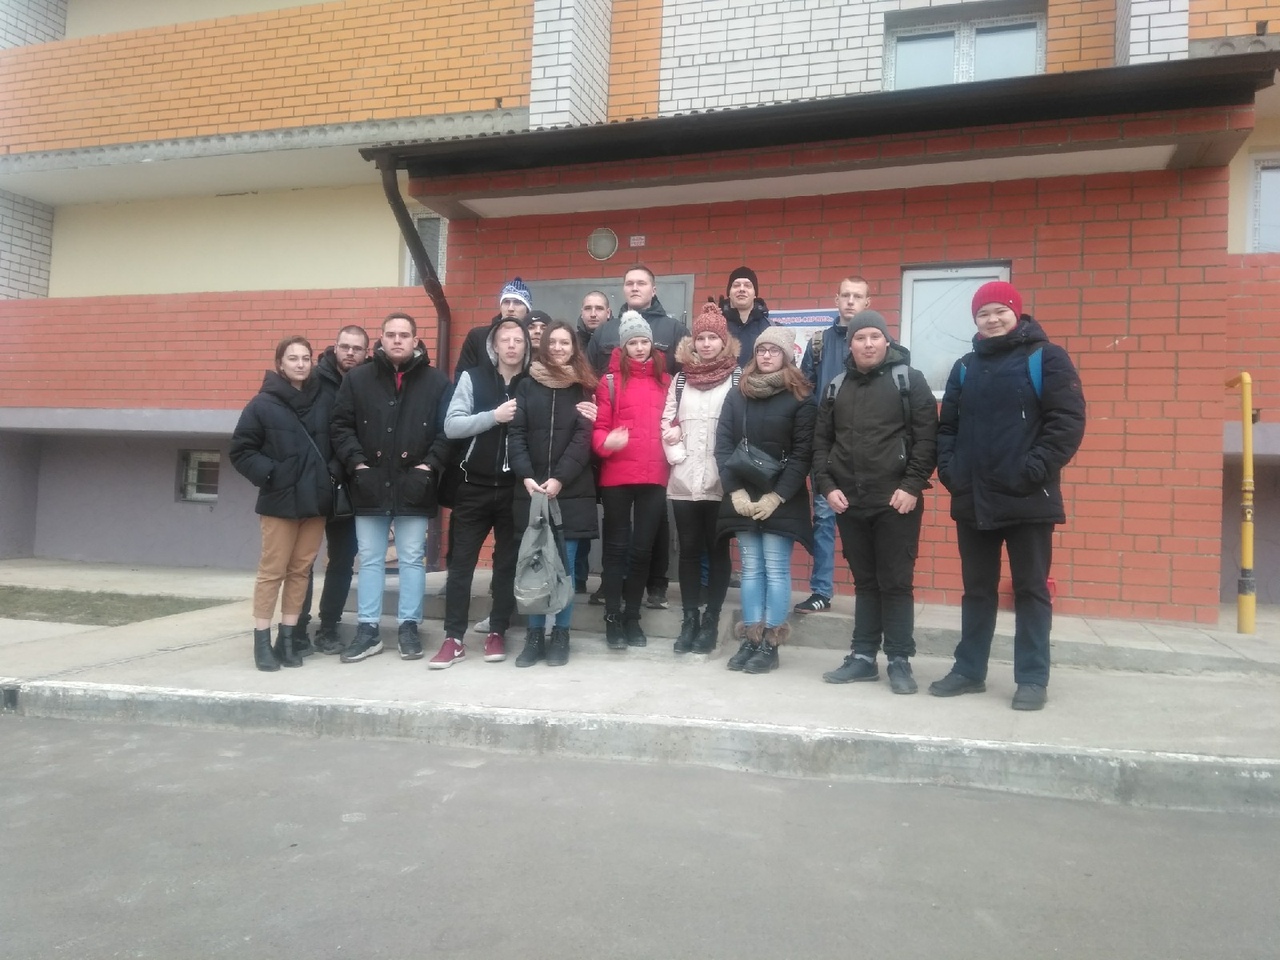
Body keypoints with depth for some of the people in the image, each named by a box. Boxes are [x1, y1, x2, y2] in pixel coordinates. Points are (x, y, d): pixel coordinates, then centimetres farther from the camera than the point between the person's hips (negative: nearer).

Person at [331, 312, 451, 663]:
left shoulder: (437, 382, 2)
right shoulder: (357, 379, 5)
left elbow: (448, 430, -1)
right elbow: (342, 426, 4)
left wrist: (429, 466, -11)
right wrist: (357, 463, -7)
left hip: (413, 488, -1)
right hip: (370, 486, 2)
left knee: (412, 559, 5)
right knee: (369, 560, 9)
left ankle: (409, 627, 16)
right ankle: (367, 629, 17)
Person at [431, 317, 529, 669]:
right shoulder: (472, 378, 1)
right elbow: (451, 426, -7)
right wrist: (494, 416, -18)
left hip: (515, 488, 1)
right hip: (474, 486, 0)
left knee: (508, 563, 8)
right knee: (461, 562, 2)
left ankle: (497, 633, 19)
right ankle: (453, 639, 9)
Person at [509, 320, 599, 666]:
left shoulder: (584, 388, 6)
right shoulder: (528, 385, 10)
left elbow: (583, 438, -4)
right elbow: (517, 433, 2)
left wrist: (559, 479, -15)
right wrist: (525, 476, -13)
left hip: (570, 491, -1)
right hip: (531, 488, 1)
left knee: (564, 564, 1)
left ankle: (561, 635, 11)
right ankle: (535, 635, 12)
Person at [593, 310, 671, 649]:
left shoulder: (665, 381, 10)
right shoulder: (610, 381, 1)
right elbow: (598, 428, -3)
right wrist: (605, 442, -23)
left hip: (654, 477, 3)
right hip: (617, 476, -3)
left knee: (642, 547, 9)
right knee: (617, 546, 5)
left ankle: (632, 616, 20)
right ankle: (613, 618, 13)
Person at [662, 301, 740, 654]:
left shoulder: (737, 378, 2)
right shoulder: (681, 378, 12)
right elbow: (668, 422, 10)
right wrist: (677, 456, -3)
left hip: (721, 482, -3)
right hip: (684, 481, 3)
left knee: (717, 551, 4)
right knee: (689, 551, 7)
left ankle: (711, 620, 12)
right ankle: (689, 619, 16)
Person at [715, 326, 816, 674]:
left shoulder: (800, 398, -1)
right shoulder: (736, 395, 10)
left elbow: (803, 454, -7)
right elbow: (722, 445, 4)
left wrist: (777, 496, -14)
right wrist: (736, 490, -7)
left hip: (780, 500, -3)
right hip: (742, 498, 4)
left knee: (776, 570, -1)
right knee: (751, 568, 8)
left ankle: (770, 644, 5)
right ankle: (750, 640, 13)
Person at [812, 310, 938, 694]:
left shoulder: (909, 380, 0)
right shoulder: (837, 387, 12)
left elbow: (927, 436, -6)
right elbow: (821, 440, 12)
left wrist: (912, 485, -13)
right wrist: (827, 486, 0)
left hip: (896, 500, -4)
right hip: (848, 502, 4)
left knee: (896, 583, 1)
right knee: (864, 582, 12)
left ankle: (900, 661, 11)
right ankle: (864, 656, 19)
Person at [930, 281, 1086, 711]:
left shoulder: (1046, 358, -1)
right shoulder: (966, 367, 15)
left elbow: (1068, 420, -9)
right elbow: (948, 425, 16)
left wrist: (1035, 470, -17)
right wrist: (948, 467, 0)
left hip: (1027, 499, -5)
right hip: (973, 499, 5)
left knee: (1031, 589, 4)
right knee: (977, 590, 13)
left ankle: (1033, 679, 13)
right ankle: (969, 670, 22)